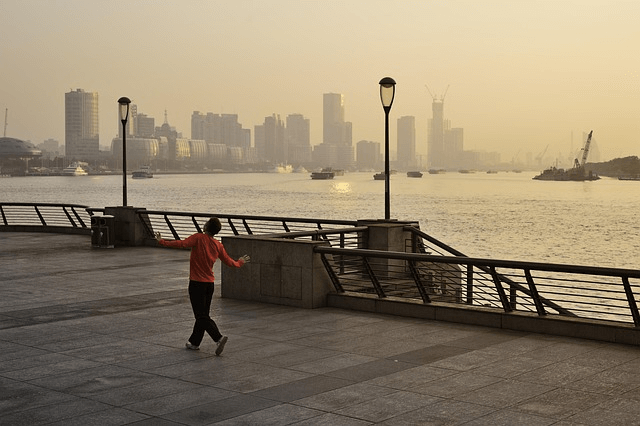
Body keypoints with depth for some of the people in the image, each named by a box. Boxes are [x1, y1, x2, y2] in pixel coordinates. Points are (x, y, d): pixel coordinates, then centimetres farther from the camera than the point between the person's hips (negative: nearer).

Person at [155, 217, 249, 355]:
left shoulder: (199, 238, -13)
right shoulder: (218, 245, 3)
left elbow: (182, 244, -25)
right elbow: (229, 262, 10)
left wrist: (162, 242, -20)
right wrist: (239, 262, 31)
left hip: (196, 283, -6)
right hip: (210, 283, 6)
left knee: (202, 316, -5)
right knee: (203, 314, 17)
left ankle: (219, 338, -22)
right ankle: (194, 342, 27)